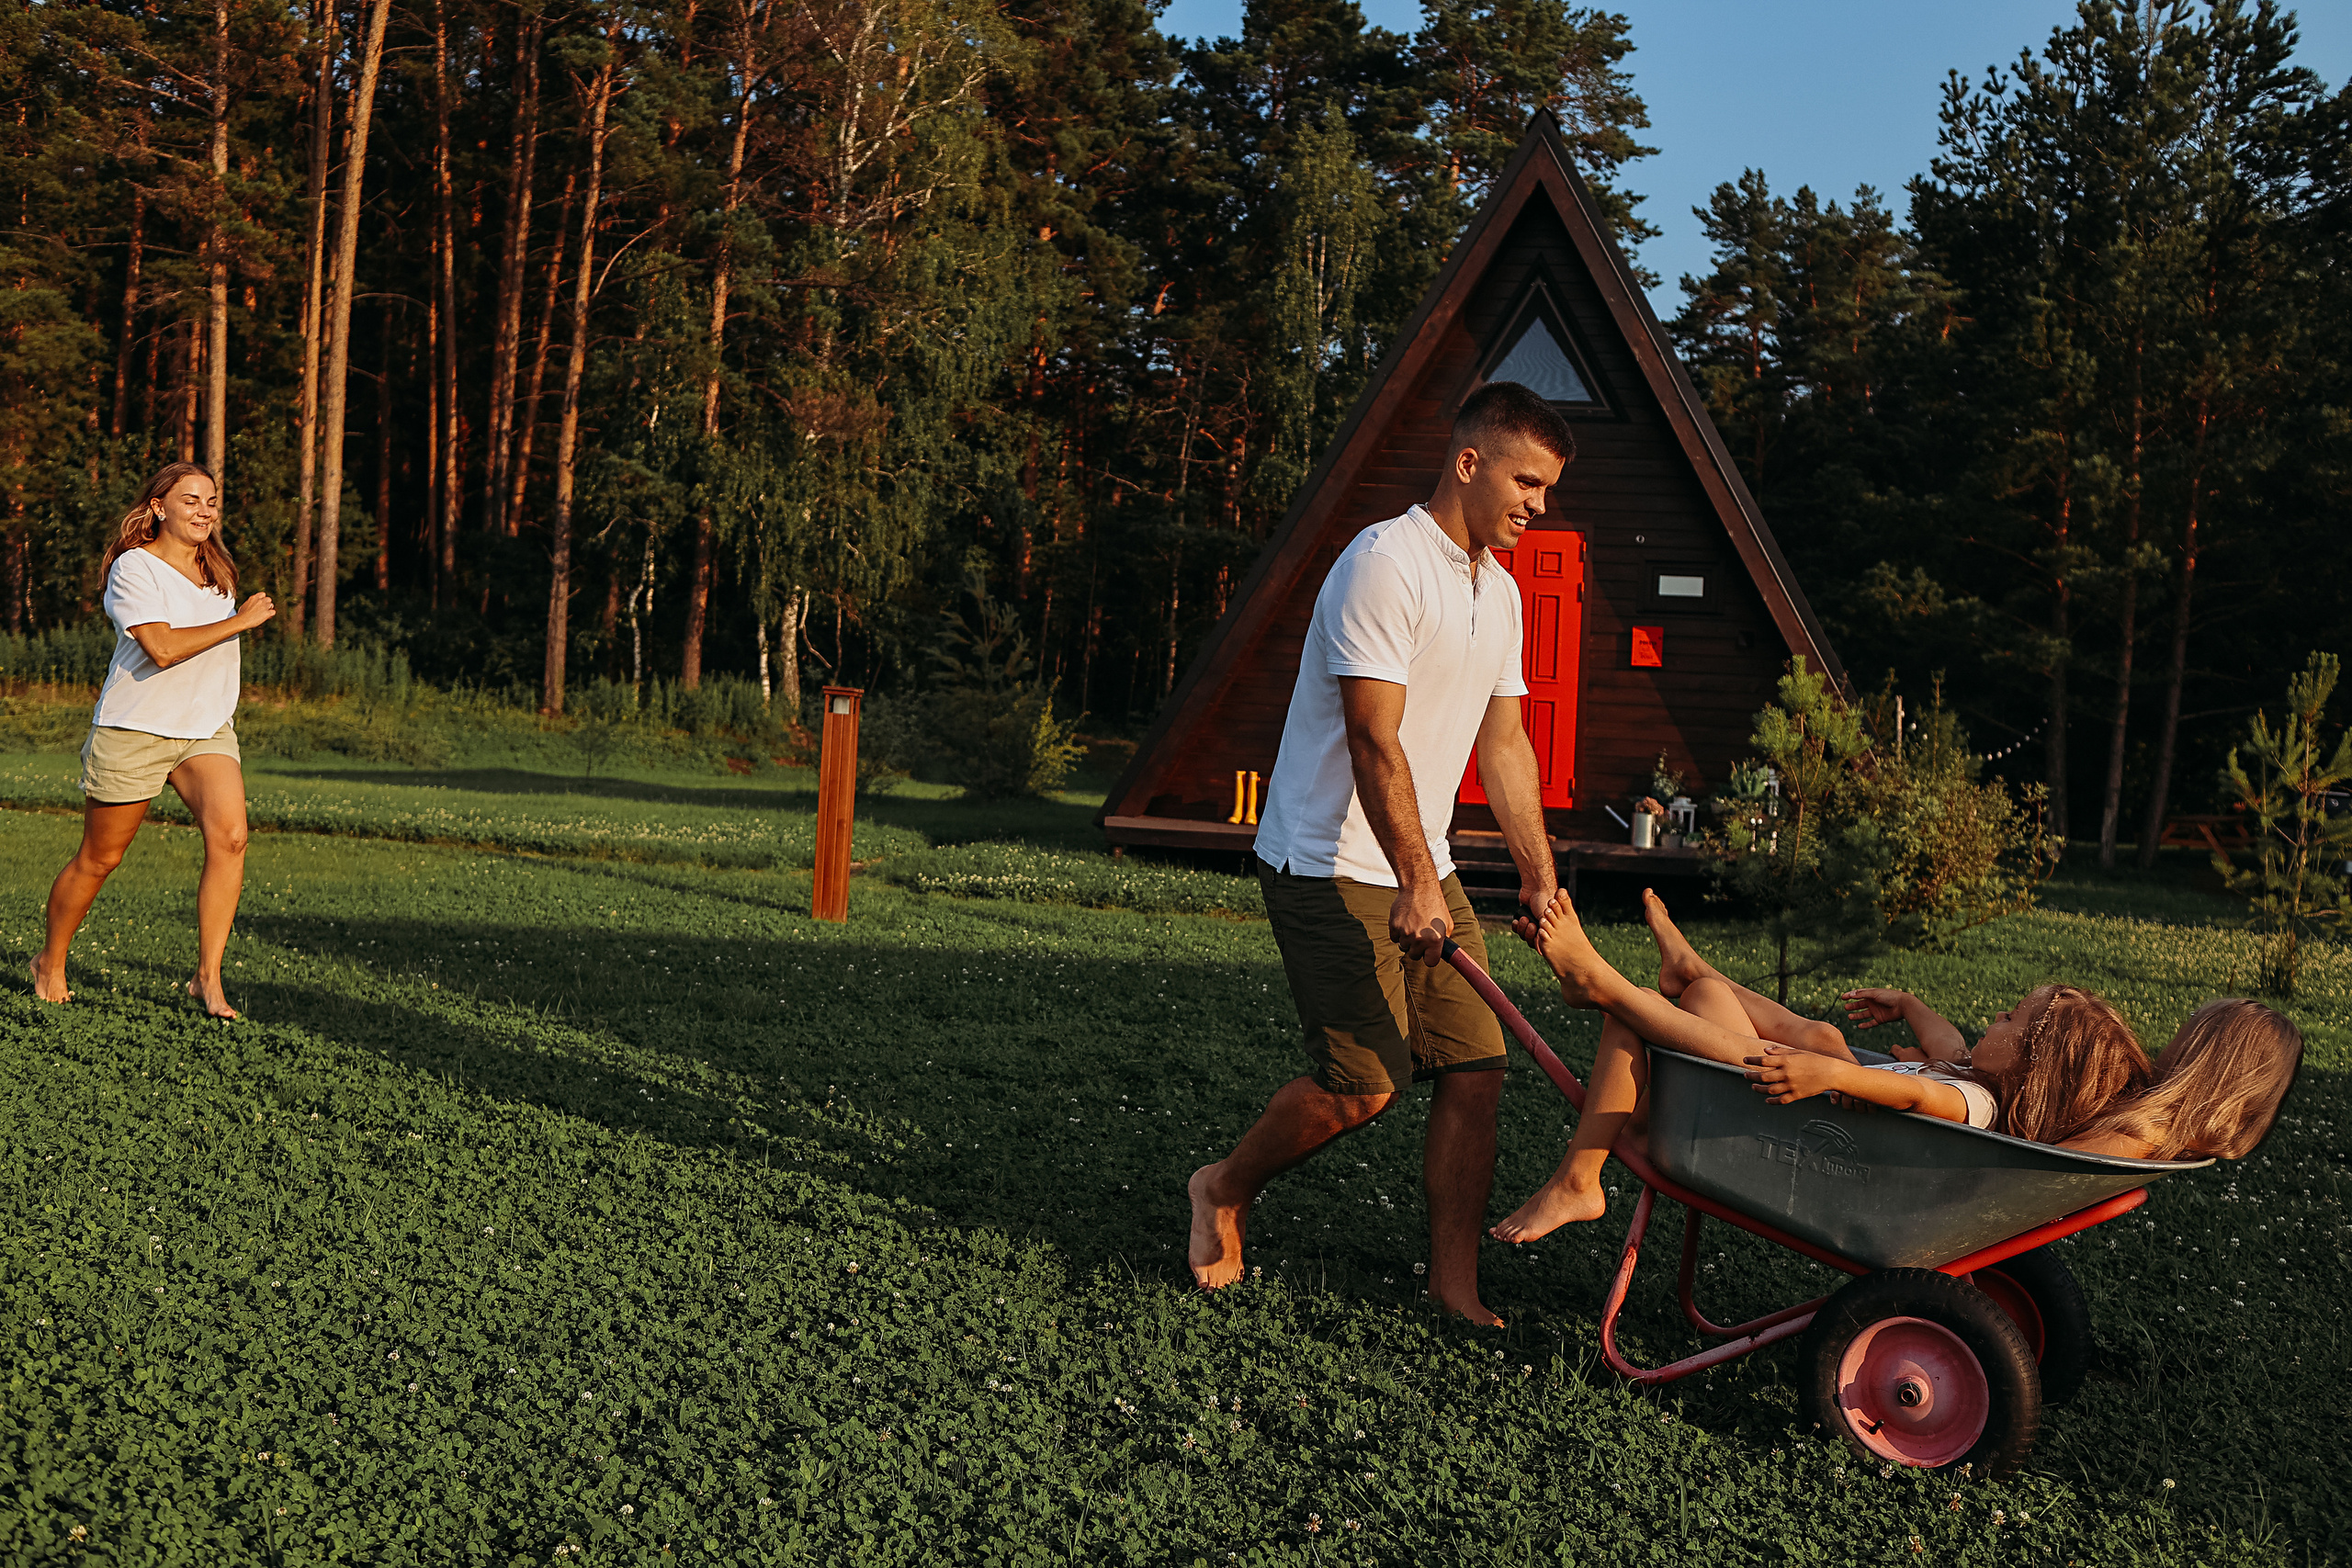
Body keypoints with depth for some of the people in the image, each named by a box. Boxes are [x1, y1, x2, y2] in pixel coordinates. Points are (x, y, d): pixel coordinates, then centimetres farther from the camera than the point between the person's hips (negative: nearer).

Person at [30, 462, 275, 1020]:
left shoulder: (217, 569, 11)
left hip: (208, 730, 5)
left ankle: (208, 978, -15)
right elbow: (162, 648, -26)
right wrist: (239, 622, -22)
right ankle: (50, 963, 30)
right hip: (134, 731, -5)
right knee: (99, 859, 7)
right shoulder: (134, 567, -12)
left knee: (229, 837, -18)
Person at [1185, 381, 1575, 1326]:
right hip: (1332, 867, -9)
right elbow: (1374, 742, -22)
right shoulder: (1386, 564, -16)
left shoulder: (1500, 592, 13)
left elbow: (1502, 743, 16)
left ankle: (1455, 1279, 11)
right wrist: (1415, 886, -25)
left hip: (1423, 869, 9)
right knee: (1365, 1083, -9)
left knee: (1476, 1063, 1)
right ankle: (1227, 1189, 16)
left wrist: (1539, 874, 10)